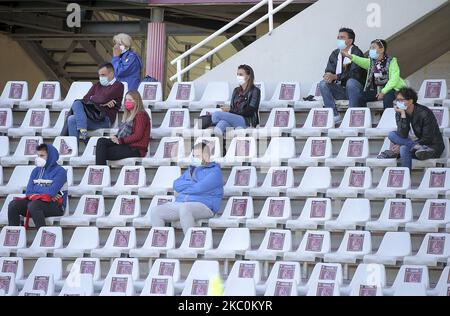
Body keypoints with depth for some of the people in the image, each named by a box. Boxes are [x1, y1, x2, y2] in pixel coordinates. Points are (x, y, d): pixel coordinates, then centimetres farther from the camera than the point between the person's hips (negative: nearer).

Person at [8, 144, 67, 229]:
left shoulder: (60, 171, -1)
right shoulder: (36, 171, 18)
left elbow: (51, 192, -13)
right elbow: (29, 191, 7)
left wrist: (36, 188, 4)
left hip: (55, 205, -6)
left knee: (33, 205, -37)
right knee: (13, 205, -19)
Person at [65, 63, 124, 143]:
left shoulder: (118, 86, 4)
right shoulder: (97, 85, 26)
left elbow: (104, 98, -10)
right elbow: (85, 99, 14)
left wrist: (92, 98, 9)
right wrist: (102, 102, -2)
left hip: (105, 119, -7)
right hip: (92, 115, 7)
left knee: (72, 119, -23)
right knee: (77, 103, -23)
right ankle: (82, 131, -36)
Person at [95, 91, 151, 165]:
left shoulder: (140, 115, -6)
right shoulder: (129, 115, 25)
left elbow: (137, 136, -16)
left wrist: (120, 140, -16)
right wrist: (116, 137, -1)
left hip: (136, 149, -9)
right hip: (126, 145, 9)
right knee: (101, 141, -11)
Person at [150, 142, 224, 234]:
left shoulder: (214, 171, 3)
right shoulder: (191, 169, 28)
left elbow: (199, 188, -13)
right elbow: (176, 185, 13)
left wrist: (184, 186, 3)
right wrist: (192, 183, -1)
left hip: (202, 205, -8)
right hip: (180, 203, 8)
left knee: (184, 209, -41)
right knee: (155, 211, -12)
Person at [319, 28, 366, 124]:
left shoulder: (357, 53, -9)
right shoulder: (335, 54, 10)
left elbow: (354, 73, -21)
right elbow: (329, 71, 4)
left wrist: (335, 77, -30)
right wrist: (328, 76, -22)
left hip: (355, 88, -6)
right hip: (340, 90, 6)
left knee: (351, 82, -37)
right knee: (323, 84, -17)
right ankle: (335, 116, -21)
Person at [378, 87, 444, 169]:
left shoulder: (424, 113, -20)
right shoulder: (400, 113, -3)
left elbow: (427, 139, -19)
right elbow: (402, 136, -15)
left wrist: (400, 147, -20)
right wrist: (402, 115, -24)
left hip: (434, 147, -8)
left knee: (404, 149, -32)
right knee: (392, 135, -12)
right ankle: (418, 147, -26)